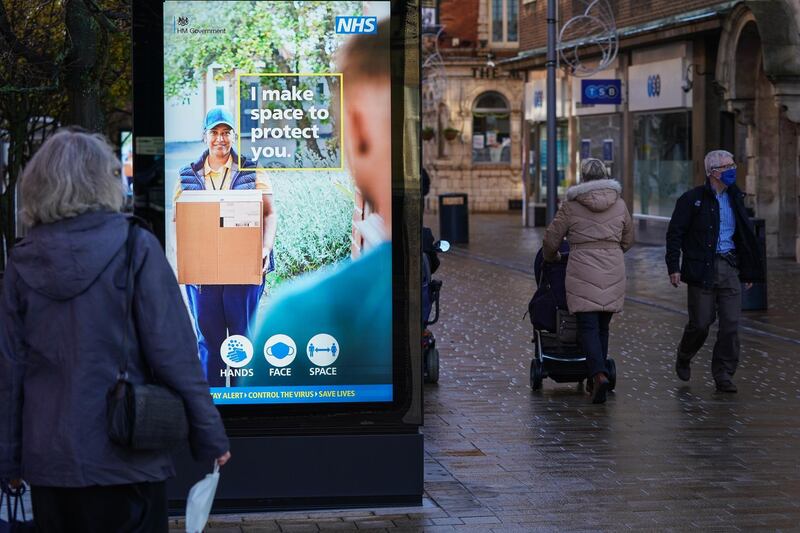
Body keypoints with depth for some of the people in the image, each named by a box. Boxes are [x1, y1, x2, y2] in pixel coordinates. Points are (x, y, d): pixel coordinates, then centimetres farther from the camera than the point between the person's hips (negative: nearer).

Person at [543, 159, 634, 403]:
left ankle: (598, 374, -23)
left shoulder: (571, 206, -2)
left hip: (582, 273, -3)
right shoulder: (619, 204, 7)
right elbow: (628, 240, 18)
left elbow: (551, 239, 4)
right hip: (613, 273, 3)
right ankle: (599, 373, 17)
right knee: (603, 326, 14)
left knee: (588, 327, -5)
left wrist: (551, 257, 25)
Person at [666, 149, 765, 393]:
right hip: (702, 270, -4)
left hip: (730, 268, 4)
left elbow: (744, 237, 19)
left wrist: (748, 271, 16)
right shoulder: (692, 199, -3)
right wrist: (673, 267, -13)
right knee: (701, 323, 0)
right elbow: (675, 233, -4)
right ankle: (683, 358, 28)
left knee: (731, 323, -3)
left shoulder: (735, 199, 14)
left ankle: (723, 375, 4)